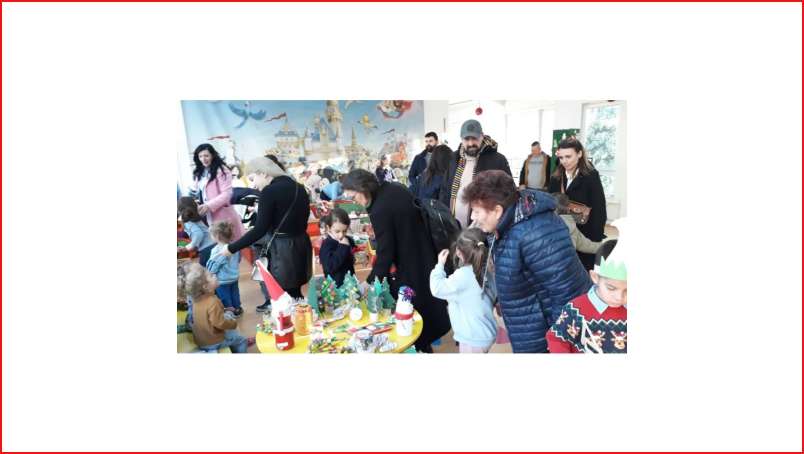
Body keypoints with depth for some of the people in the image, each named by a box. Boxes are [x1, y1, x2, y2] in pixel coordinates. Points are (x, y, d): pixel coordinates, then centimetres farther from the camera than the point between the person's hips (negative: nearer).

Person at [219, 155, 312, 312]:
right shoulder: (299, 188, 10)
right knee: (294, 294, 16)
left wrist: (232, 248, -8)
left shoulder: (269, 191, -13)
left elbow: (260, 229, -16)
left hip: (281, 250, -8)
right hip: (301, 245, 8)